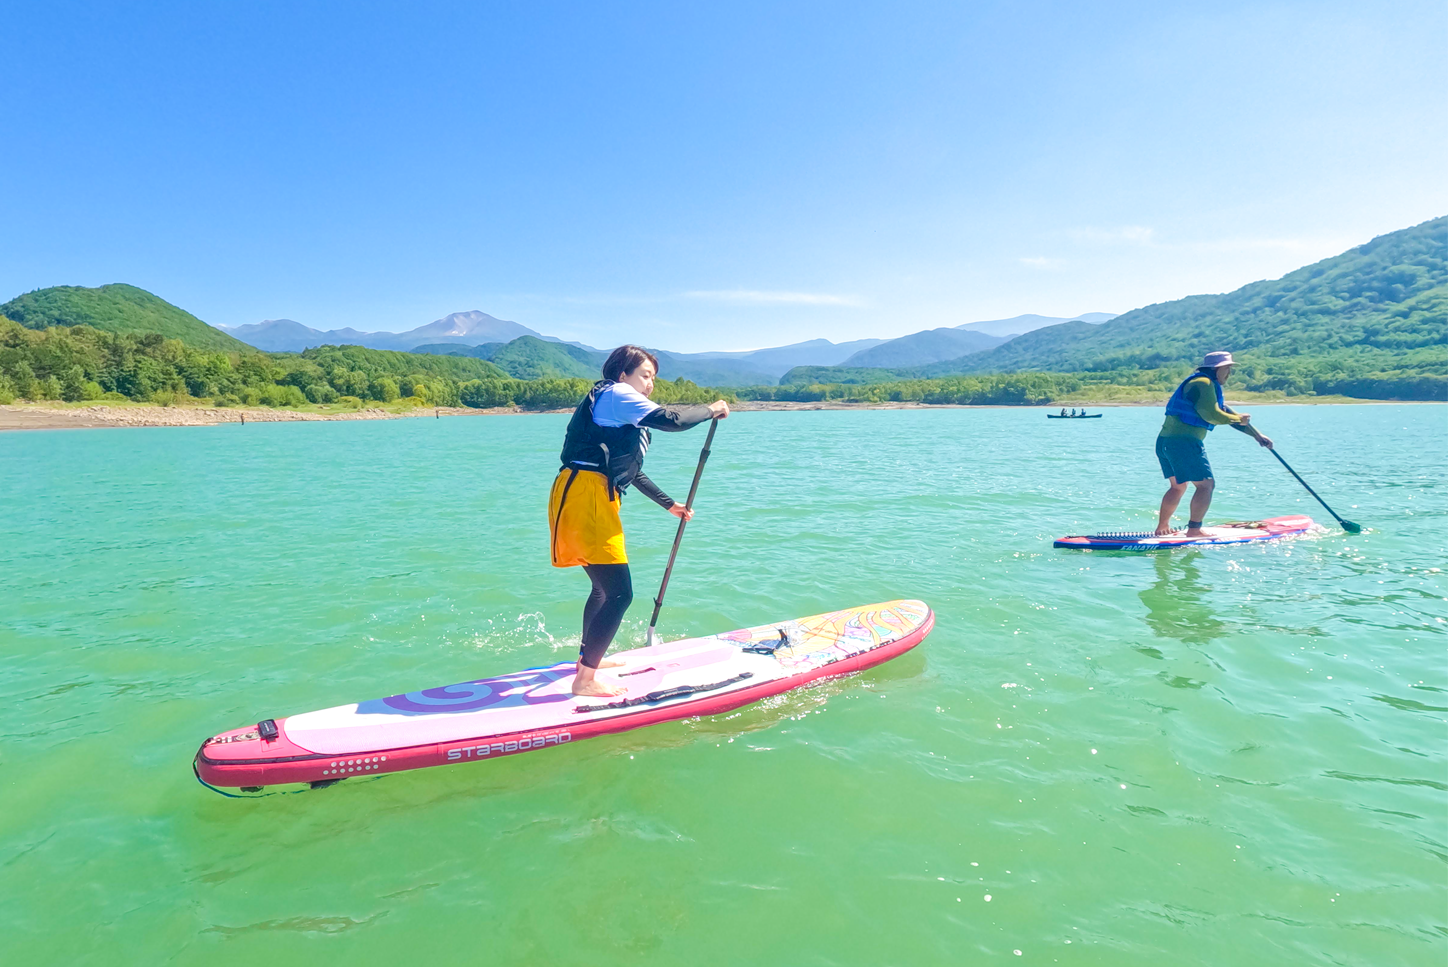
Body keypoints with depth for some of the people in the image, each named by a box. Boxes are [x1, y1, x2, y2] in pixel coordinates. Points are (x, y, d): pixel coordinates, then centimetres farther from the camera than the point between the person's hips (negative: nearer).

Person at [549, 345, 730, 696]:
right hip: (585, 498, -11)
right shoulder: (615, 394, -4)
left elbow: (631, 472, 34)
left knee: (604, 586, 24)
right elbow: (671, 419, -16)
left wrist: (669, 504, 39)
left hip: (591, 500, 11)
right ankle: (585, 679, -4)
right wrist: (710, 410, 0)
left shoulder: (625, 416, 27)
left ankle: (588, 657, 39)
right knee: (619, 593, -10)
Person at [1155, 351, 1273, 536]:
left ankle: (1162, 527, 22)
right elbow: (1212, 415, -18)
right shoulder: (1203, 383, -8)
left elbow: (1224, 410, 25)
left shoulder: (1206, 385, 25)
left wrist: (1257, 435, 24)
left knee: (1177, 487, 20)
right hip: (1184, 442, -11)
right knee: (1205, 484, -7)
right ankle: (1194, 530, -11)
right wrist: (1238, 419, -2)